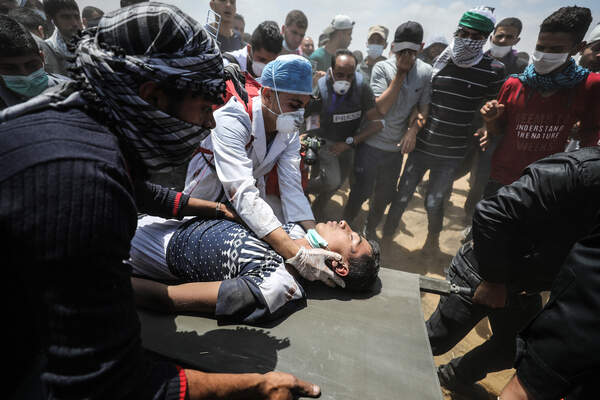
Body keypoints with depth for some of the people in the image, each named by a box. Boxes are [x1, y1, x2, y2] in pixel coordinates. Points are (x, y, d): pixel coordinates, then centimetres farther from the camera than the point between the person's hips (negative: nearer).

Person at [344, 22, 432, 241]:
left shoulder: (425, 72, 0)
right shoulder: (382, 68, -10)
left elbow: (424, 107, 6)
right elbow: (380, 108, -17)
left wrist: (413, 129, -13)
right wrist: (400, 75, -18)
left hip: (396, 146, 4)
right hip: (371, 142, -3)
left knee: (385, 195, 15)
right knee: (361, 191, 2)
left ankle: (370, 229, 39)